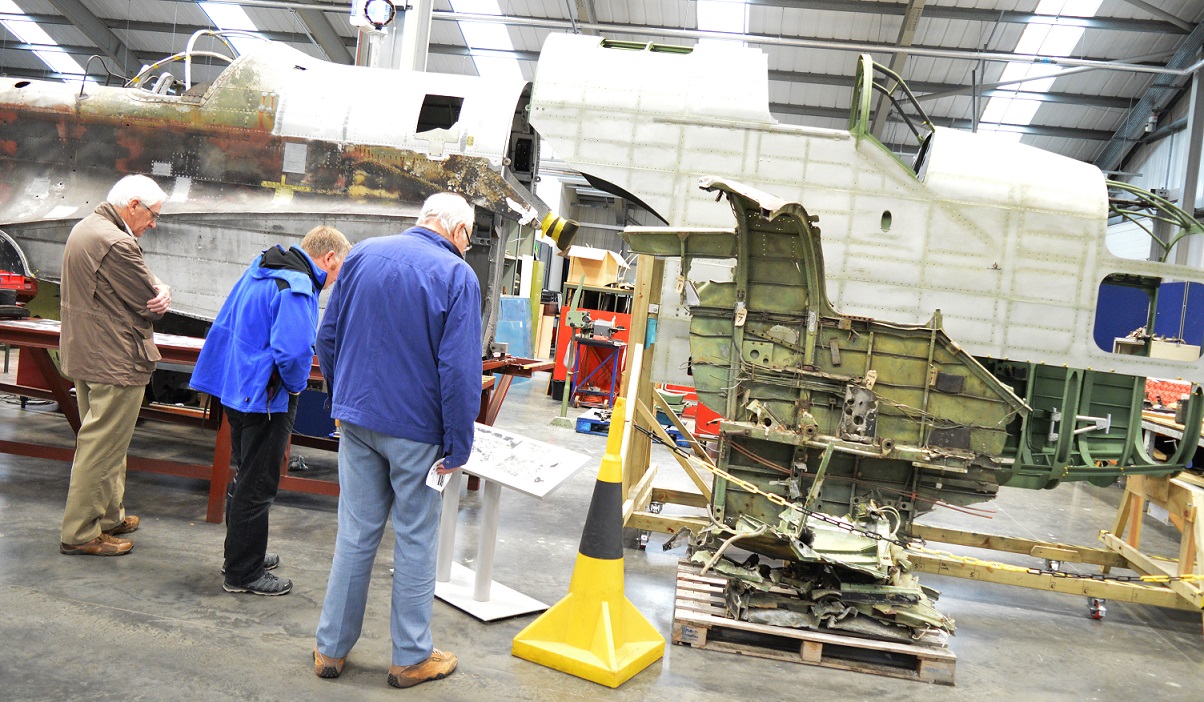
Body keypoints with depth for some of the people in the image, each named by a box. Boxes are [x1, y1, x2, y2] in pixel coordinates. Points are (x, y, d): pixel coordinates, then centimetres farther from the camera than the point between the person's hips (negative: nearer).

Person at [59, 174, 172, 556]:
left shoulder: (84, 228, 12)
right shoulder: (116, 244, -23)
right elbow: (151, 305, -18)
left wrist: (160, 290, -8)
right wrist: (161, 295, 3)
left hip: (85, 353, 11)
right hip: (115, 362, -11)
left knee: (101, 442, 20)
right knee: (102, 447, -1)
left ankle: (109, 515, 33)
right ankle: (80, 533, 9)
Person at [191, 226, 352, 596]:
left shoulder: (261, 271, 11)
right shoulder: (296, 287, -21)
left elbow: (227, 325, 21)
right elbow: (292, 350, -33)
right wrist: (296, 386, -13)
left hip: (236, 390, 10)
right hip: (265, 399, -10)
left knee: (246, 479, 22)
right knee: (257, 487, 2)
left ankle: (240, 554, 37)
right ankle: (244, 573, 14)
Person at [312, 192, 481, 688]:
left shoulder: (362, 254, 5)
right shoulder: (457, 276, -12)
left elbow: (328, 337, 10)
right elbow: (460, 369, -17)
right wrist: (458, 446, -11)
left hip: (357, 419, 5)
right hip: (416, 429, -5)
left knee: (355, 534, 14)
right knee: (415, 540, 9)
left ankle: (331, 648, 25)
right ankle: (412, 657, 21)